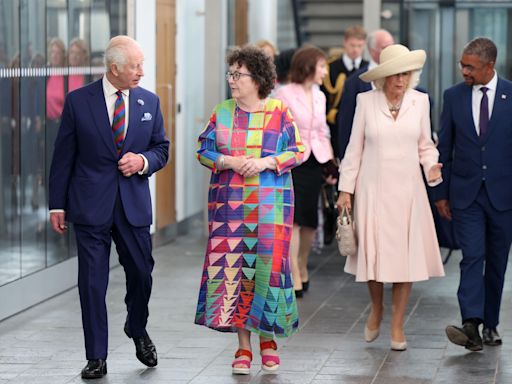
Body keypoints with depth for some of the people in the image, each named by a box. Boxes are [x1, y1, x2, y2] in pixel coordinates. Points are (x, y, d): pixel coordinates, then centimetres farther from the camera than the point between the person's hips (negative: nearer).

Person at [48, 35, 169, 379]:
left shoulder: (149, 102, 6)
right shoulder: (78, 101, -2)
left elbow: (162, 149, 13)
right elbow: (63, 156, 1)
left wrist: (143, 161, -10)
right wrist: (58, 205, -1)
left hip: (134, 205, 2)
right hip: (91, 206, -2)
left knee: (142, 273, 6)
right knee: (92, 282, 0)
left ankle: (138, 330, 36)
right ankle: (97, 357, 10)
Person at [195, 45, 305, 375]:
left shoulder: (279, 112, 1)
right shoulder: (222, 113, 7)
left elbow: (297, 151, 1)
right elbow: (204, 152, 6)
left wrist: (266, 163, -14)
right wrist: (231, 162, -11)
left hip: (270, 205, -2)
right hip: (229, 204, 2)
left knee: (267, 267, -4)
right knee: (233, 269, -1)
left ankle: (268, 339, 14)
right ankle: (244, 347, 7)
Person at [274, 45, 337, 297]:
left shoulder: (319, 96, 13)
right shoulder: (285, 94, -5)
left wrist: (332, 164, 12)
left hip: (315, 162, 6)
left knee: (310, 220, 8)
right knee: (293, 219, -11)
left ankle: (302, 266, 28)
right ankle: (295, 276, -8)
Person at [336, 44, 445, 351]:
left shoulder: (420, 101, 3)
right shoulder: (366, 101, -1)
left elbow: (425, 145, 10)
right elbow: (355, 148, 3)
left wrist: (432, 167, -10)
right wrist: (346, 189, 1)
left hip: (407, 189, 1)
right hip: (373, 189, -1)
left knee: (406, 256, 0)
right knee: (373, 253, 2)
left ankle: (398, 325, 11)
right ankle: (377, 309, 29)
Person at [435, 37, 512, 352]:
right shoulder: (454, 96, 3)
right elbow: (444, 147, 7)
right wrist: (441, 193, 5)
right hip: (466, 194, 0)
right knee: (472, 257, -12)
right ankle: (471, 325, -21)